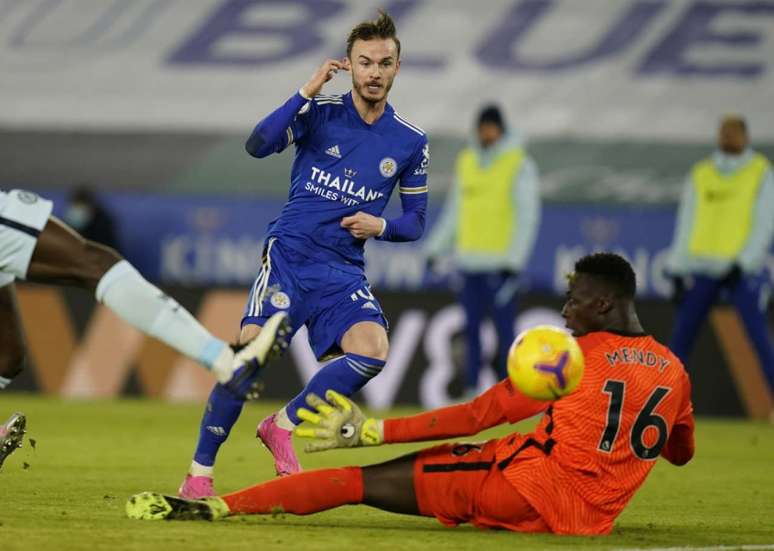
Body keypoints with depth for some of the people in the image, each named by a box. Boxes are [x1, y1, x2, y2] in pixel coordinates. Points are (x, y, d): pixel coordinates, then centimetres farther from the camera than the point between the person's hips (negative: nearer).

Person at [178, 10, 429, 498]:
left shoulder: (410, 142, 5)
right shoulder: (320, 112, -1)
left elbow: (415, 223, 14)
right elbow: (258, 146, -18)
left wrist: (382, 226, -7)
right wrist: (307, 92, -22)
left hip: (344, 270, 2)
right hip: (289, 255, -2)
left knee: (373, 352, -24)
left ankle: (283, 425, -1)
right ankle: (200, 471, -6)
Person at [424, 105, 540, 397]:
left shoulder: (519, 165, -3)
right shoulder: (467, 161, 15)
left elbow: (528, 216, -6)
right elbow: (454, 211, 21)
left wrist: (514, 260, -13)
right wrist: (435, 248, 16)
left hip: (500, 262, -5)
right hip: (469, 260, 5)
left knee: (503, 326, -6)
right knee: (471, 326, 5)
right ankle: (471, 388, 8)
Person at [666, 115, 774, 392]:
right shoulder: (700, 175, 13)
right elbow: (685, 226, 14)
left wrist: (743, 263, -14)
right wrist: (678, 273, 8)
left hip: (743, 269, -3)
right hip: (701, 269, 4)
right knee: (680, 337, 2)